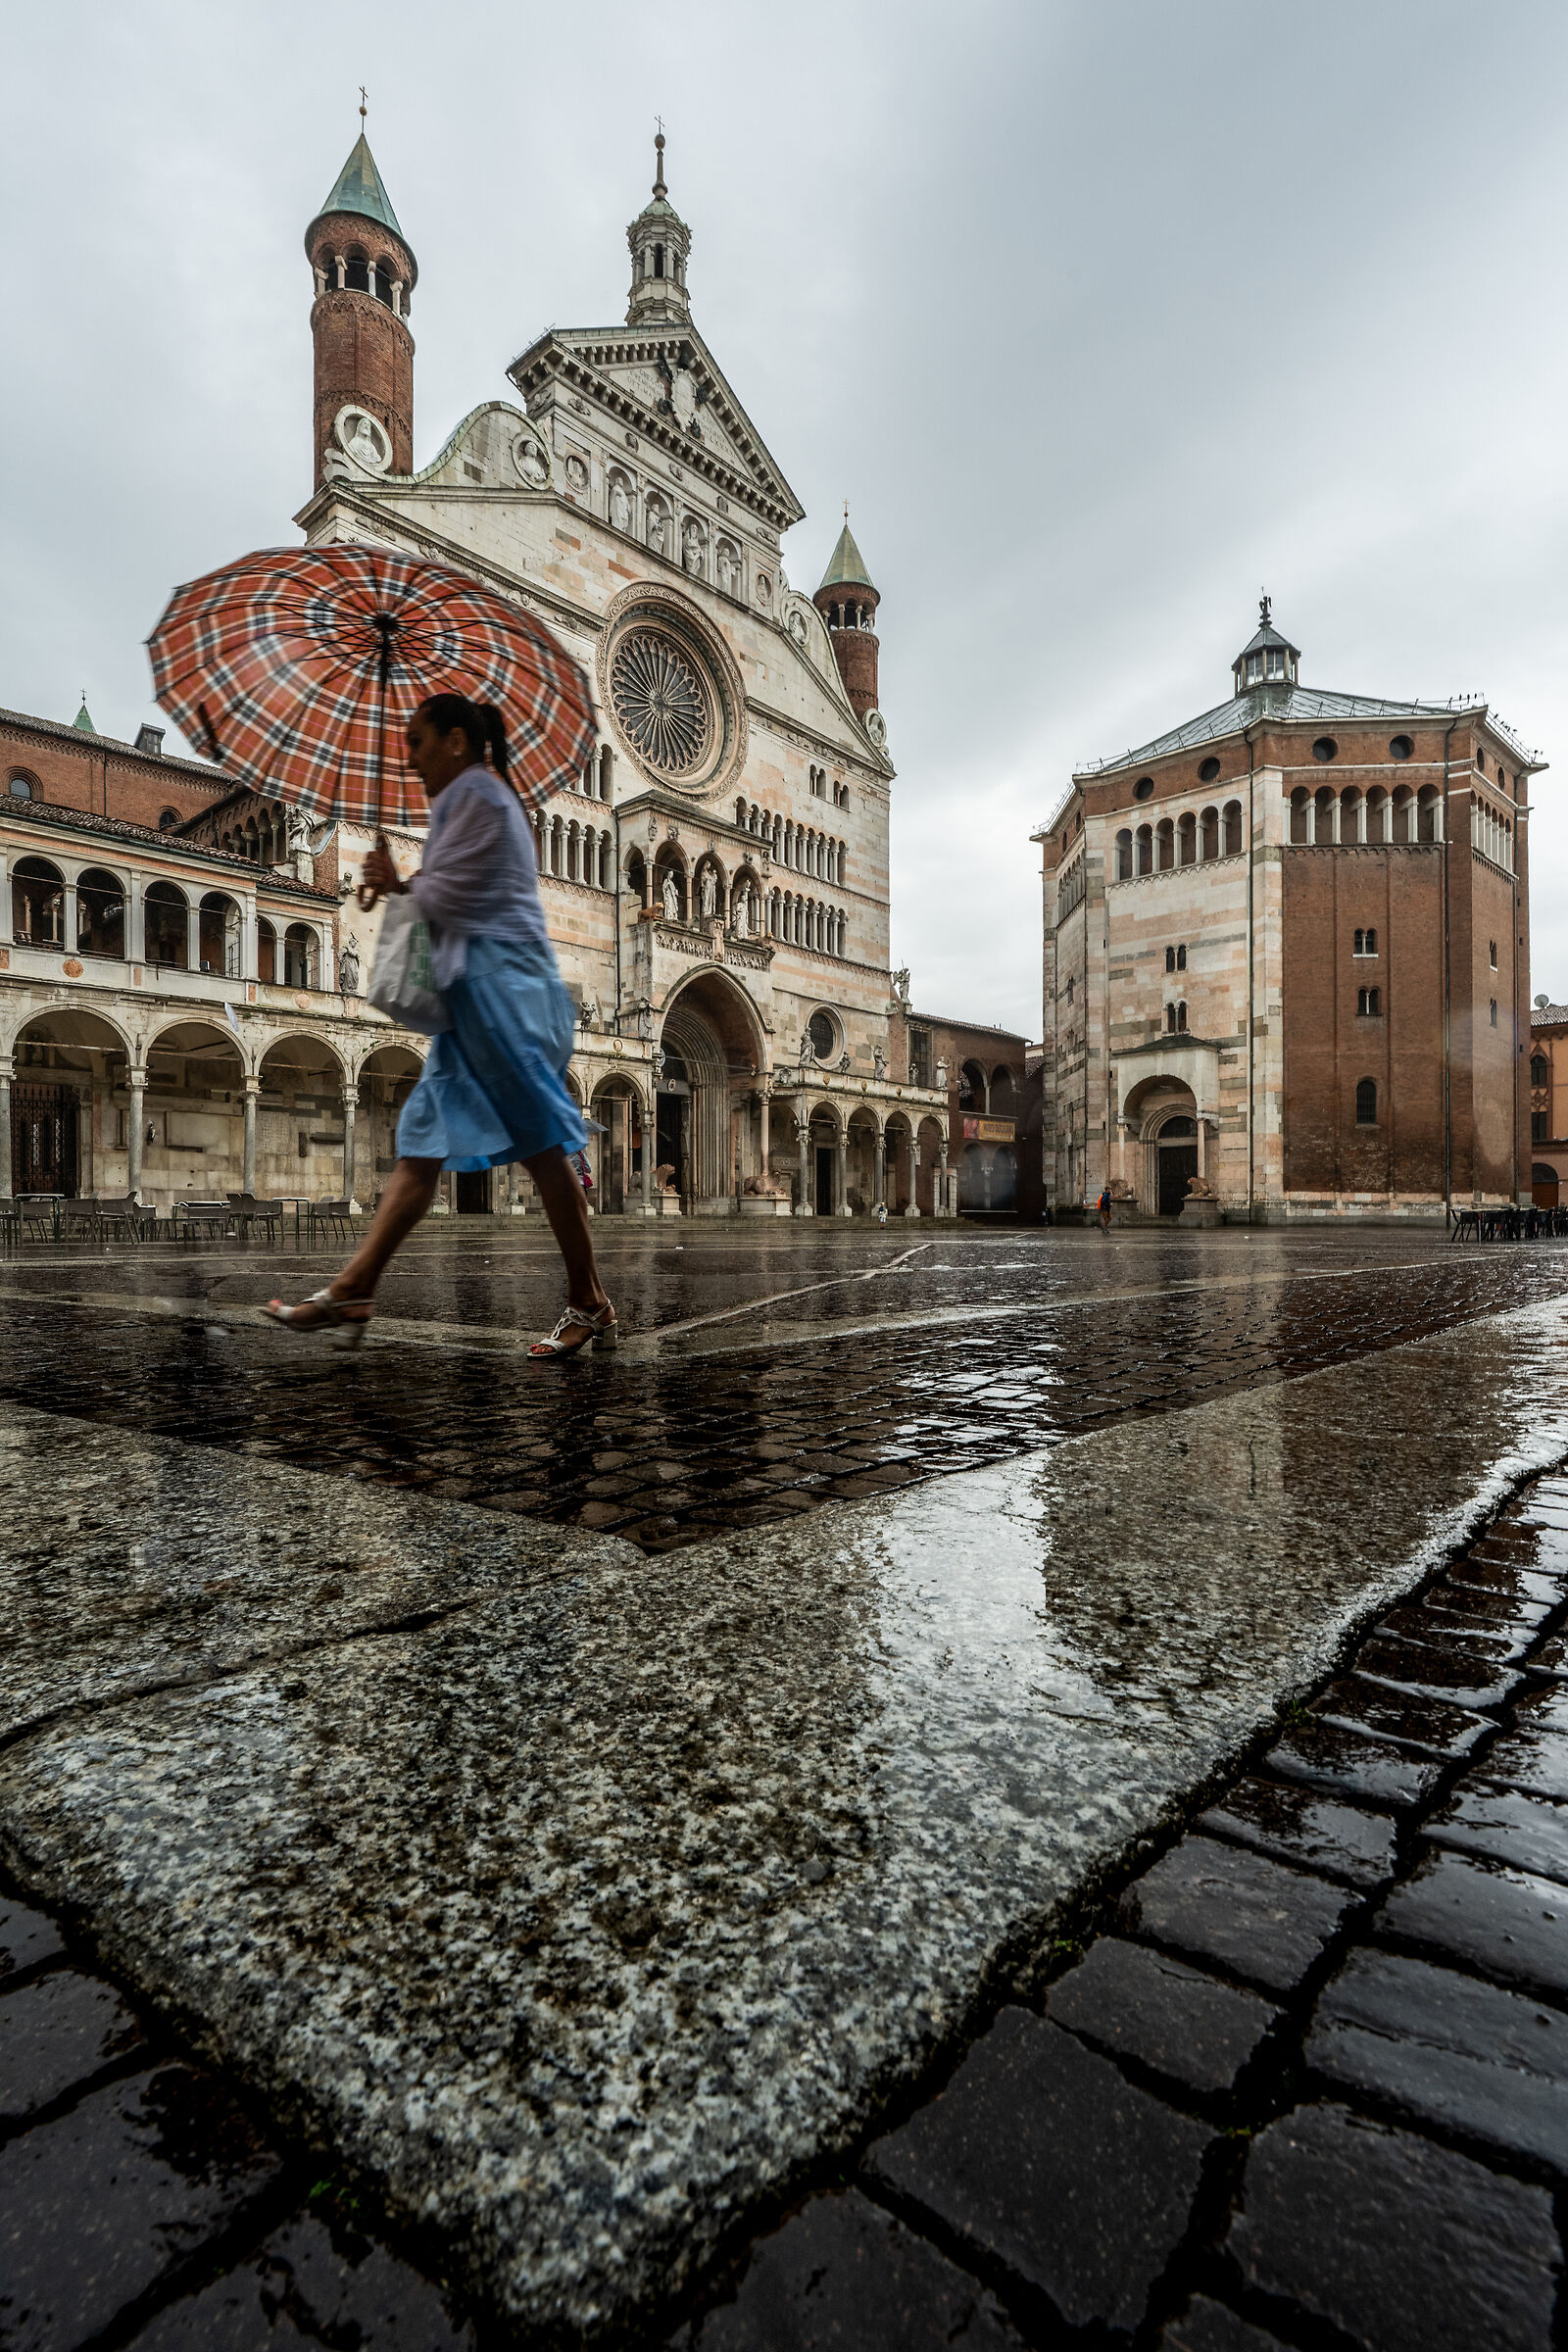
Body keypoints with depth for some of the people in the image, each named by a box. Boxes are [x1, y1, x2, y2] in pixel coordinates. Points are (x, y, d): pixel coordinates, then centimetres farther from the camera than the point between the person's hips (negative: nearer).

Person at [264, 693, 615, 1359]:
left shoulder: (475, 793, -3)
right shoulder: (478, 798, 28)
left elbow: (445, 897, -11)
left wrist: (397, 885, 8)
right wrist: (399, 885, 7)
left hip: (496, 980, -11)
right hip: (476, 989, 11)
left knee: (541, 1142, -8)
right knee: (424, 1136, 3)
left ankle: (589, 1305, -2)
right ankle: (351, 1292, 4)